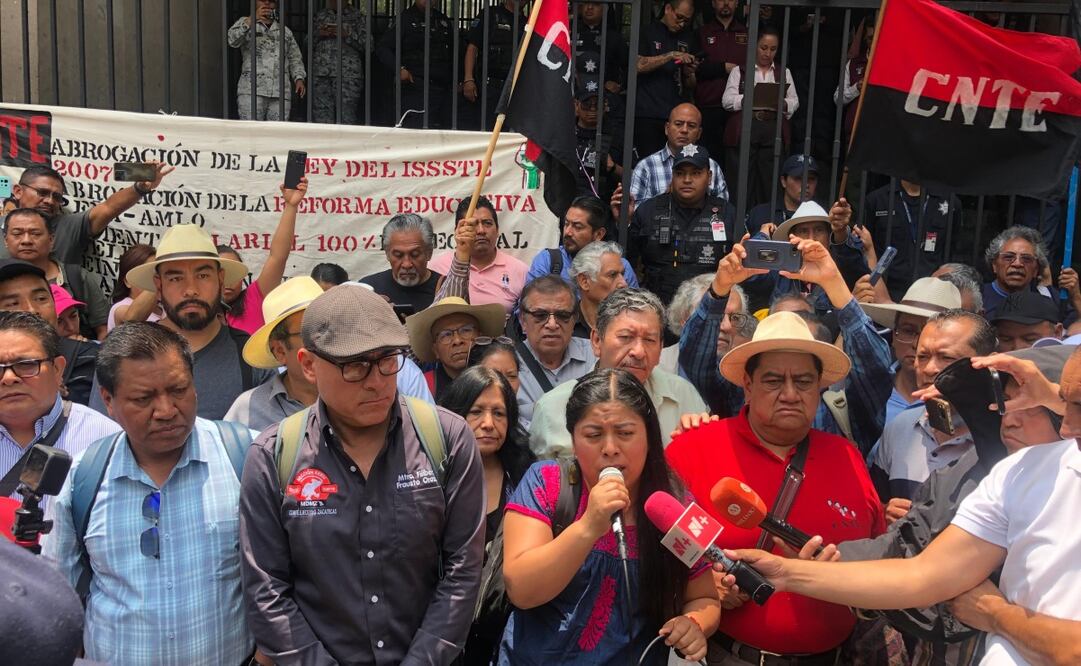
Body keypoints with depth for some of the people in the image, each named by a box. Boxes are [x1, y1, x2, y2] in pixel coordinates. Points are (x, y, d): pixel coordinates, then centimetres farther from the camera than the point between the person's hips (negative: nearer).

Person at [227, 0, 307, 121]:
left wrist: (299, 78, 3)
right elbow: (232, 39, -9)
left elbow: (295, 58, 22)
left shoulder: (285, 31, 22)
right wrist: (253, 18, -22)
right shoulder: (245, 23, 11)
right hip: (251, 92, -3)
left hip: (281, 94, 3)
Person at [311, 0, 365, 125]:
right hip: (320, 73, 4)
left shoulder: (357, 16, 9)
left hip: (347, 74, -3)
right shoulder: (319, 16, 20)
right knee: (321, 117, -1)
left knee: (346, 118, -11)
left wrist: (348, 35, -12)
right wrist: (317, 34, 2)